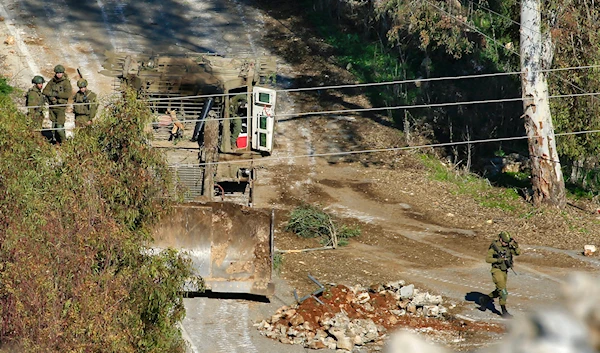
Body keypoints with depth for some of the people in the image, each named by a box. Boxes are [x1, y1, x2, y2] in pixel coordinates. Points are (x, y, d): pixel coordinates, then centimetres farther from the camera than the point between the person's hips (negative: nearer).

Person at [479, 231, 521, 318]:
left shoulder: (508, 247, 3)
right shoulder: (494, 246, -13)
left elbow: (518, 253, 1)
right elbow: (487, 259, -15)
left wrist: (515, 245, -15)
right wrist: (499, 260, -24)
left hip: (505, 271, 7)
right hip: (497, 271, -7)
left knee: (499, 291, 17)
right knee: (503, 292, -12)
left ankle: (485, 299, 36)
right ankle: (504, 312, -7)